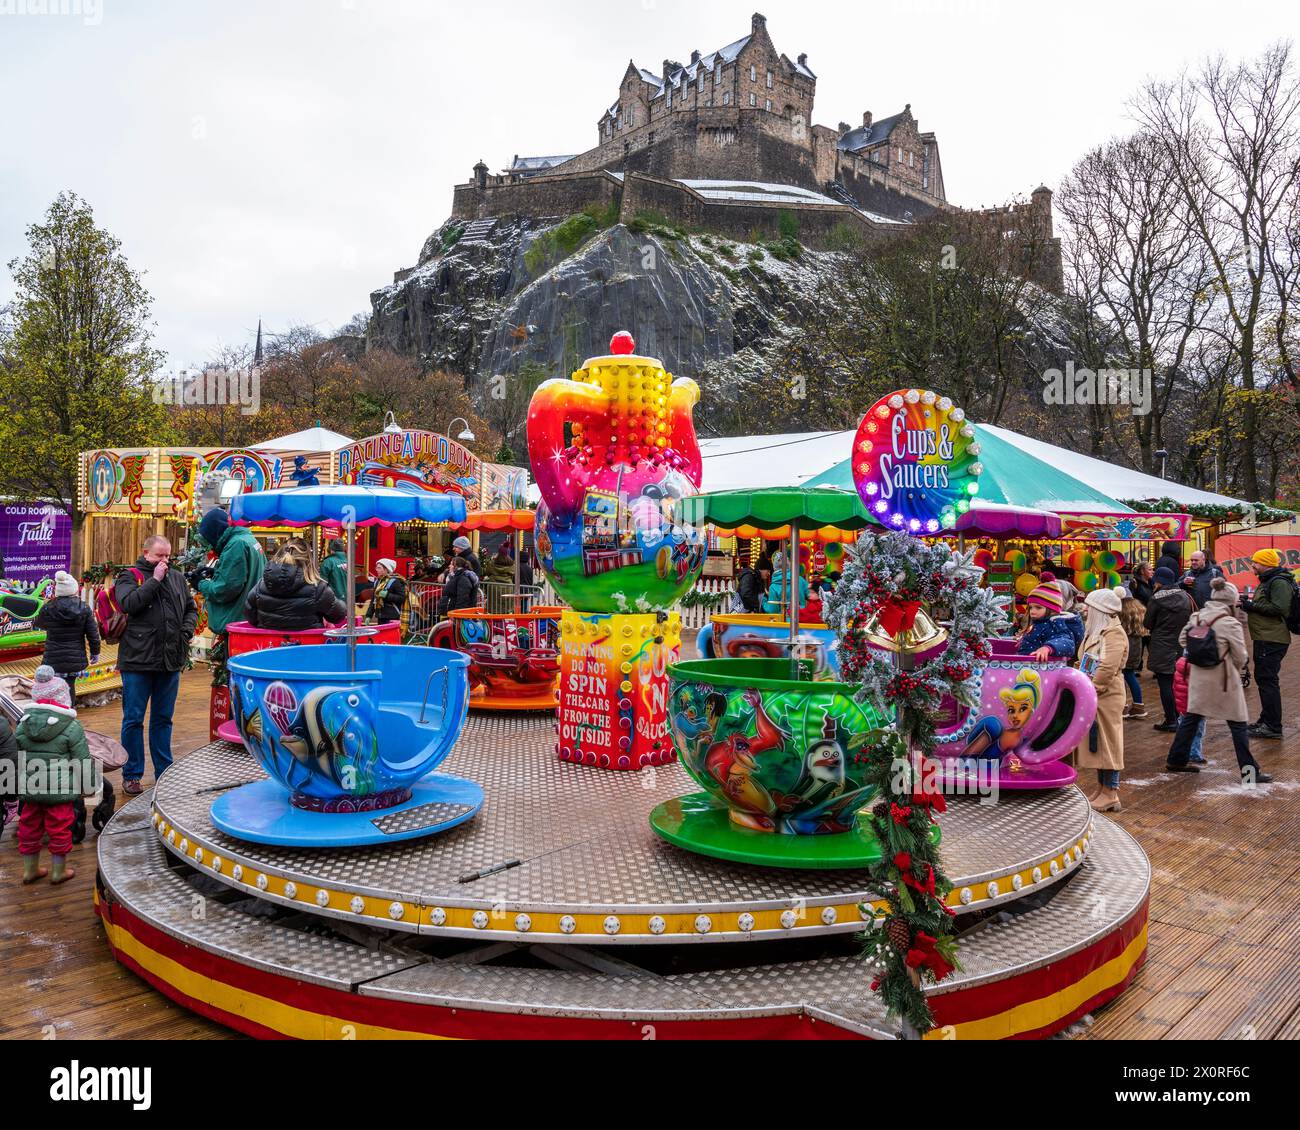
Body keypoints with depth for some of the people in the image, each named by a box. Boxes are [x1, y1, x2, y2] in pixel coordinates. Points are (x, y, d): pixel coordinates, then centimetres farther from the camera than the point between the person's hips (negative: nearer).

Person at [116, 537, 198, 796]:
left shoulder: (177, 577, 14)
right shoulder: (129, 576, 0)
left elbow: (191, 608, 20)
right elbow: (128, 603, -18)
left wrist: (187, 630, 3)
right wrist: (155, 580, -14)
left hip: (170, 661, 4)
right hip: (138, 660, -4)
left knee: (163, 719, 14)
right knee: (133, 719, 4)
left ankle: (164, 772, 23)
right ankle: (131, 775, 15)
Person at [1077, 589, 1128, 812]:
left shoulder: (1114, 633, -15)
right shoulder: (1096, 631, 16)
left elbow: (1108, 668, -23)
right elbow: (1084, 663, 21)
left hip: (1106, 696, -9)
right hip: (1092, 697, 9)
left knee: (1107, 743, -3)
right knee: (1096, 743, 14)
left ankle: (1110, 794, 4)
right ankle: (1101, 787, 23)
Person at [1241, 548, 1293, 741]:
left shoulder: (1279, 582, -15)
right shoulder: (1268, 581, 19)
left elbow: (1279, 608, -26)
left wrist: (1252, 606, -19)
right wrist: (1249, 604, 10)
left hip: (1272, 641, -11)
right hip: (1265, 638, 11)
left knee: (1267, 681, -9)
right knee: (1263, 679, 17)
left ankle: (1273, 727, -6)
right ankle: (1266, 721, 27)